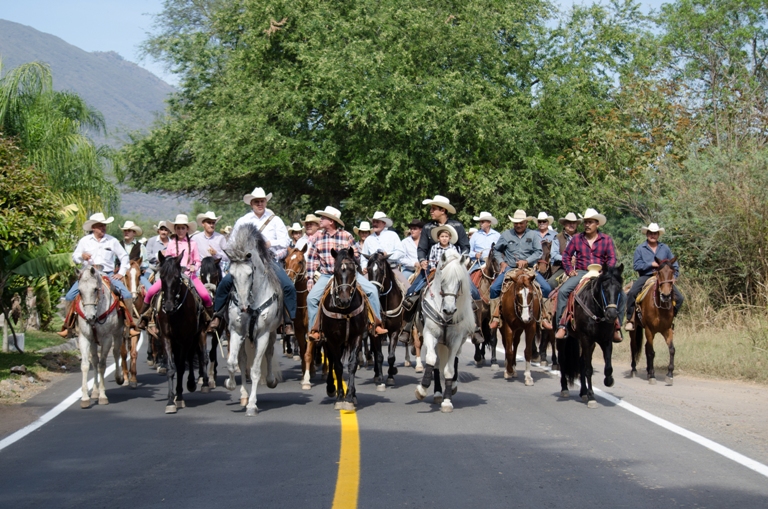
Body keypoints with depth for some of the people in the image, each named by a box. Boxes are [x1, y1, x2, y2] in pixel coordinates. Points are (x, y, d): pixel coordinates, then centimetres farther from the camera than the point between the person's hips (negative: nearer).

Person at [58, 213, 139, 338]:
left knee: (127, 295, -19)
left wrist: (121, 273, 3)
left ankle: (130, 325, -11)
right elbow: (74, 257, 9)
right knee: (70, 296, -16)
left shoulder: (112, 241, 6)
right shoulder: (84, 241, 6)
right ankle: (68, 325, -4)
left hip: (108, 274, 0)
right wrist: (82, 256, -13)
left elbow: (124, 256, 13)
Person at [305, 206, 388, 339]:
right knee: (311, 298, -20)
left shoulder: (347, 236, -2)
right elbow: (311, 260, 5)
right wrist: (310, 279, 0)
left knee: (372, 289, -15)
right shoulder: (316, 237, 3)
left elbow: (355, 256, 5)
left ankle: (377, 324, -7)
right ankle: (314, 330, -6)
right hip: (326, 276, 1)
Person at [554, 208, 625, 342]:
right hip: (581, 273, 0)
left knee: (621, 296, -18)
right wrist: (570, 270, -1)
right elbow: (566, 256, 14)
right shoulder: (577, 238, 10)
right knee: (563, 291, -26)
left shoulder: (606, 239, 8)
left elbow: (612, 258, 2)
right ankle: (561, 326, -22)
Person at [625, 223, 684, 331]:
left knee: (679, 298, -10)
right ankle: (630, 320, -19)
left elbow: (674, 264, 16)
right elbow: (636, 266, -2)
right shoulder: (640, 249, 6)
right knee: (632, 293, -30)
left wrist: (674, 276, 0)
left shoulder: (665, 248, 13)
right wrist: (651, 264, -10)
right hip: (645, 277, -2)